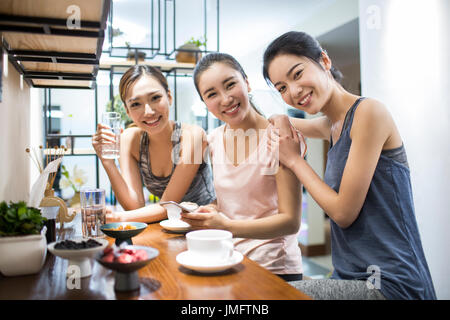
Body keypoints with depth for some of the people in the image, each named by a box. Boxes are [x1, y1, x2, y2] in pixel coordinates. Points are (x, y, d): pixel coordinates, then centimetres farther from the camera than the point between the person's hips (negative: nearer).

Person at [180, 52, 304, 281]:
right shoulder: (214, 140, 4)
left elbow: (290, 221, -15)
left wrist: (227, 226, -24)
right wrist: (208, 211, -5)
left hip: (274, 269, -5)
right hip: (227, 262, 6)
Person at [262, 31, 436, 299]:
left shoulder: (368, 111, -15)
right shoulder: (330, 126, 9)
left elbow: (344, 212, -16)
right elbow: (282, 121, 31)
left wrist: (294, 160, -5)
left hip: (390, 284, -7)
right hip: (353, 277, 7)